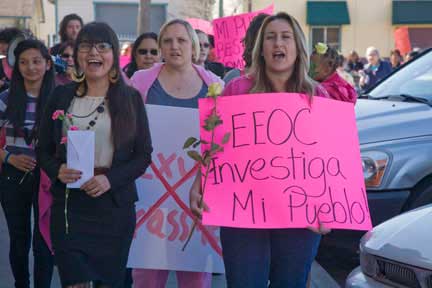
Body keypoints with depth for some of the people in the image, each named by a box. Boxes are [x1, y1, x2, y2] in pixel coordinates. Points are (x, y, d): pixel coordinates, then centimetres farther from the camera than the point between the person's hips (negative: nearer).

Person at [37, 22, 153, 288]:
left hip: (115, 204, 0)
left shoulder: (131, 98, 1)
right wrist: (57, 170, -14)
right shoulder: (62, 95, 5)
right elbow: (44, 149, 8)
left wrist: (111, 179, -15)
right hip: (68, 203, 0)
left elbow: (144, 154, 1)